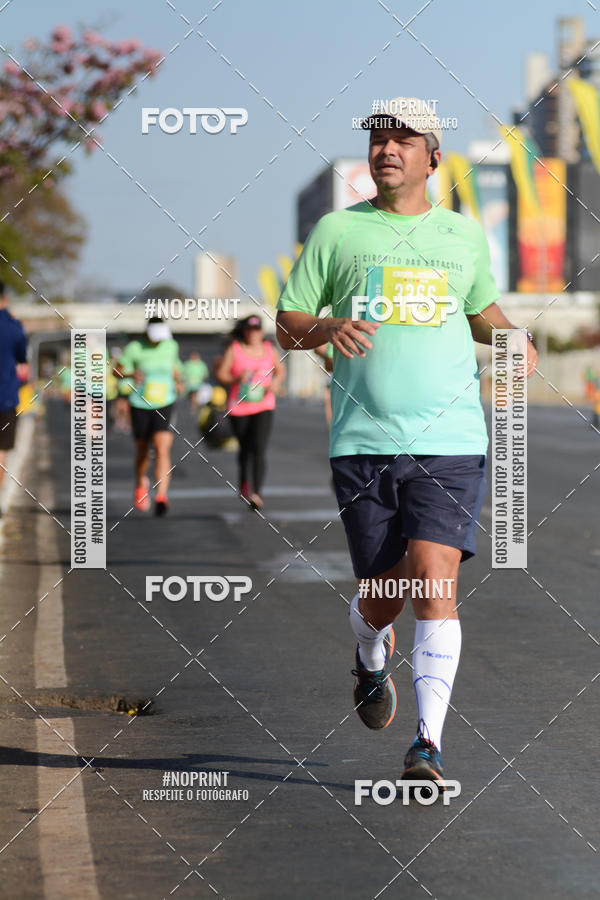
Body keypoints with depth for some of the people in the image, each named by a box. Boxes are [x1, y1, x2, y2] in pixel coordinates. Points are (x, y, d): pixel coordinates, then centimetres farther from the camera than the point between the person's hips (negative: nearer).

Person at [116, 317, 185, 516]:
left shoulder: (171, 346, 1)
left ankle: (161, 497, -23)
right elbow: (117, 371, -2)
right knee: (143, 450, 15)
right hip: (140, 405, 0)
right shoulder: (134, 348, -9)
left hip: (165, 404, 0)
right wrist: (131, 374, -22)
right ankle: (141, 484, 46)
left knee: (162, 451, -16)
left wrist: (179, 381, 3)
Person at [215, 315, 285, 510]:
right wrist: (236, 379, -20)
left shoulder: (269, 350, 4)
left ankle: (257, 493, -23)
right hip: (238, 406, 0)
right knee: (245, 448, 15)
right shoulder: (234, 350, -3)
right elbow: (220, 373, -2)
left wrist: (276, 382, -3)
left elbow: (280, 370, 19)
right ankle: (244, 481, 44)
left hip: (263, 407, 0)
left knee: (259, 449, -16)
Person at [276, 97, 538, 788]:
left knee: (433, 580, -16)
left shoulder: (464, 234, 13)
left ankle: (429, 743, -13)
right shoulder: (336, 231, 8)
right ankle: (372, 660, 41)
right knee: (380, 597, 4)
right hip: (363, 444, 0)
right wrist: (327, 328, -12)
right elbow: (286, 327, 10)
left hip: (450, 442, 0)